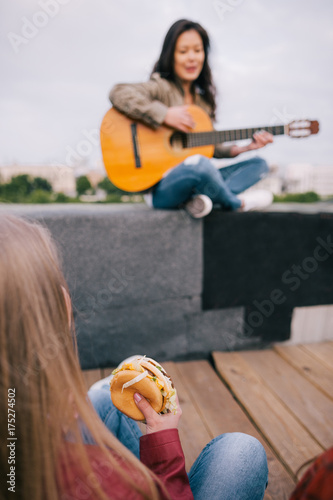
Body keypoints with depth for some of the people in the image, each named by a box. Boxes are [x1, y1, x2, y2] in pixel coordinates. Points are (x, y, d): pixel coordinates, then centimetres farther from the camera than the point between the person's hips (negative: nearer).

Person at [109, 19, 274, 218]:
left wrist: (245, 147, 6)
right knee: (199, 163, -40)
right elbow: (118, 93, -23)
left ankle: (201, 199, -23)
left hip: (197, 179, 8)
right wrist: (165, 115, -24)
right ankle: (237, 203, -8)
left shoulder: (203, 98, 16)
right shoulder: (161, 88, -5)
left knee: (259, 164, 6)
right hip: (160, 187, -8)